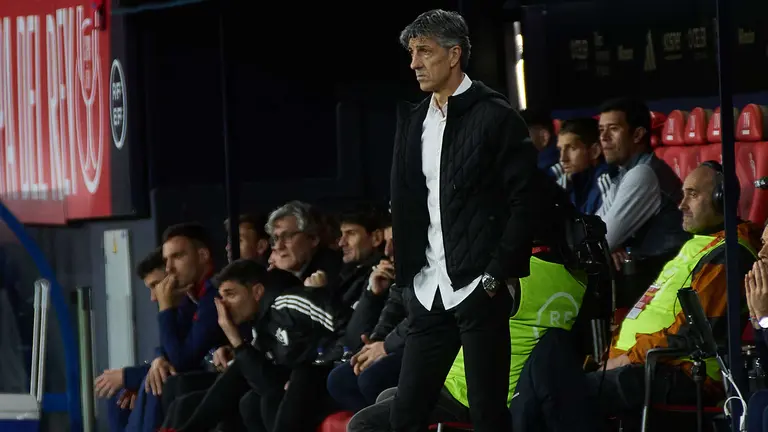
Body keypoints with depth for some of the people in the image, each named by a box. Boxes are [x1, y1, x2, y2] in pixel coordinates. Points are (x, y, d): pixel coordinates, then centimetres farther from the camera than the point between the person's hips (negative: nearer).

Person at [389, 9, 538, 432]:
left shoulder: (495, 116, -6)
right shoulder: (412, 122, 14)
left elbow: (524, 203, -8)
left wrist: (496, 275, -12)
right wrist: (405, 270, 9)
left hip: (478, 288, -6)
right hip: (429, 292, 7)